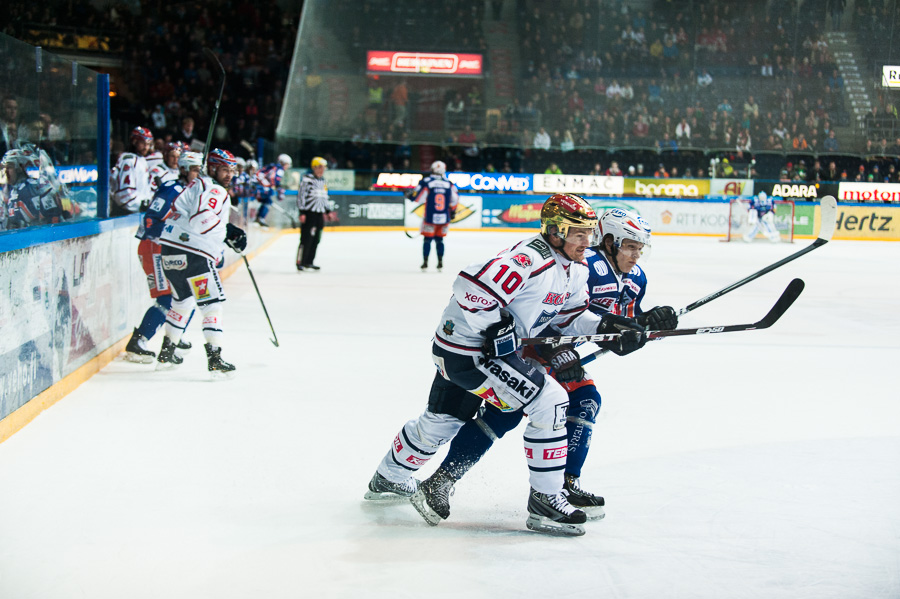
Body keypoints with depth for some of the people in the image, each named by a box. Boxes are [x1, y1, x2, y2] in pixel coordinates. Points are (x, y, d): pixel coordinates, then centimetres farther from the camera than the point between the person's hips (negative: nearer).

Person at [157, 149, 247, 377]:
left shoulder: (197, 186, 24)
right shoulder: (214, 191, -8)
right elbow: (201, 220, -24)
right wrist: (228, 231, -13)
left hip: (171, 249, 10)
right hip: (191, 254, -10)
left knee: (183, 301, 24)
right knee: (212, 304, -7)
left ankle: (166, 353, 29)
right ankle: (214, 358, -13)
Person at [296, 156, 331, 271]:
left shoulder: (323, 181, 18)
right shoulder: (307, 179, -8)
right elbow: (301, 195, -11)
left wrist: (327, 211, 21)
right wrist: (302, 212, -16)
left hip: (319, 214, 8)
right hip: (308, 213, -8)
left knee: (316, 239, 7)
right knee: (306, 239, -10)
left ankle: (309, 262, 15)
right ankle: (300, 262, -6)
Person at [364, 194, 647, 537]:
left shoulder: (575, 269, 5)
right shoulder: (530, 260, -27)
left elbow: (569, 317, 12)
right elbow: (471, 287, -35)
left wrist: (608, 328, -4)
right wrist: (496, 329, -26)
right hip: (468, 350, -11)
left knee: (443, 419, 27)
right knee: (549, 403, -14)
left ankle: (387, 480, 48)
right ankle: (544, 500, -6)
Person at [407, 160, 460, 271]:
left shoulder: (426, 182, -9)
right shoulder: (449, 184, 2)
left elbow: (416, 197, -7)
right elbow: (455, 199, 8)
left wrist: (409, 195, 14)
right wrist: (452, 211, 22)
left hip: (430, 217, -3)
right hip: (444, 218, 3)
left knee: (427, 239, 9)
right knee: (439, 239, 15)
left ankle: (425, 262, 6)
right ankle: (440, 262, 11)